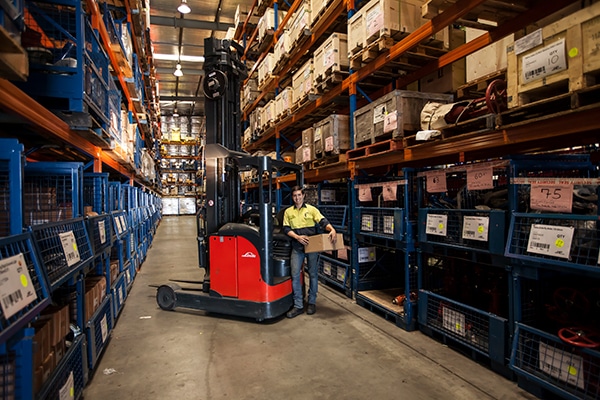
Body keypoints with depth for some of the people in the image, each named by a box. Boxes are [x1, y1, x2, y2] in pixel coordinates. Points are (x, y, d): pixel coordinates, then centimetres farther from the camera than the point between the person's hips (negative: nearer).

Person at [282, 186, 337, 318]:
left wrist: (332, 229, -26)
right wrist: (298, 237, -13)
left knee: (313, 274, 7)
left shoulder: (311, 209, 3)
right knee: (295, 275, -1)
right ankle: (298, 306, 9)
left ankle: (312, 303, 23)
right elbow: (286, 229, 4)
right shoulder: (288, 212, 9)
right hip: (297, 248, 1)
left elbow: (323, 221, -7)